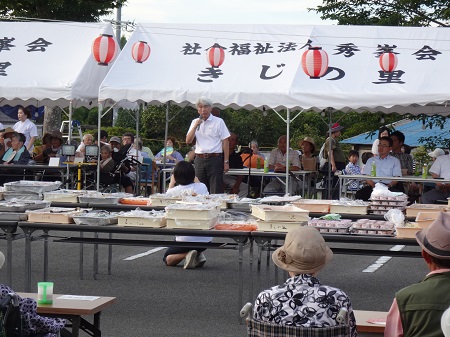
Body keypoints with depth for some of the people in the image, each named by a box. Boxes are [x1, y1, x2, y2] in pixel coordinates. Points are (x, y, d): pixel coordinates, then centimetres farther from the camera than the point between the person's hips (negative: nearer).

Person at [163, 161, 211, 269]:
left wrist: (171, 183, 28)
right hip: (206, 239, 4)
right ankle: (199, 255, 9)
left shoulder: (174, 191, -8)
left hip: (186, 239, -4)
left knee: (167, 259, 19)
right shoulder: (202, 187, -2)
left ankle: (186, 254, -10)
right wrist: (196, 180, 36)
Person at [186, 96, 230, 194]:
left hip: (215, 159, -4)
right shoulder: (195, 122, 13)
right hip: (199, 159, 4)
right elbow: (188, 141, 4)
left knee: (216, 192, -6)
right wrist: (196, 126, -8)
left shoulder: (218, 122, 1)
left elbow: (225, 142, -1)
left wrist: (226, 162, -6)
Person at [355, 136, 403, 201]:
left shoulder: (395, 161, 17)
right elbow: (366, 175, 12)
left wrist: (389, 185, -17)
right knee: (359, 194, -31)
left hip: (388, 186, -1)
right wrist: (373, 185, -10)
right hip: (373, 186, 1)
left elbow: (397, 177, 5)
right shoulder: (371, 160, 23)